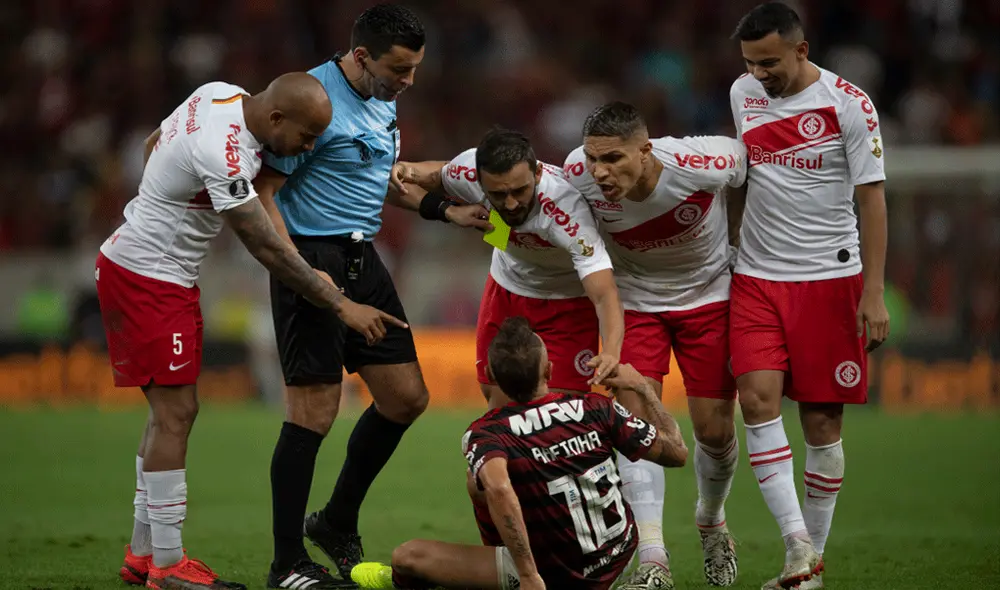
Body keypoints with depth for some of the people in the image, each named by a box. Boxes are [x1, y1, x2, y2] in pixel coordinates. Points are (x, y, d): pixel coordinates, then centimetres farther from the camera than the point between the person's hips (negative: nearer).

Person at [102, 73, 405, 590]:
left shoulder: (219, 95, 0)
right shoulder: (223, 155, -29)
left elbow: (154, 145, 17)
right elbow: (267, 250, -23)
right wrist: (341, 305, -16)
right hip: (148, 279, -10)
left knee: (170, 411, 12)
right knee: (175, 412, -10)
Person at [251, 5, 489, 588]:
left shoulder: (384, 99, 11)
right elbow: (263, 190, -17)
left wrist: (446, 211, 20)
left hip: (364, 258, 9)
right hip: (313, 256, -9)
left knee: (406, 397, 8)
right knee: (314, 411, -8)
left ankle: (337, 523, 25)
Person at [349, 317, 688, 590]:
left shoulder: (485, 434, -20)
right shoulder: (596, 408, -12)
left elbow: (499, 490, -41)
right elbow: (676, 452, -4)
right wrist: (638, 388, 9)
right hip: (618, 560, 4)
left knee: (409, 555, 3)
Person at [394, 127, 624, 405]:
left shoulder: (566, 208, -40)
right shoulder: (468, 170, -27)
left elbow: (605, 295, -45)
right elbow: (439, 177, 2)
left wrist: (611, 353, -64)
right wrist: (409, 173, -20)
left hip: (568, 299, -4)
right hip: (507, 287, 4)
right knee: (498, 403, 8)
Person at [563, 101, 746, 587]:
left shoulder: (702, 164, -34)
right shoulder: (578, 176, -26)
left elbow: (751, 157, -10)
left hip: (709, 295, -1)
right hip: (635, 300, 1)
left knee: (714, 430, 2)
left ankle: (711, 522, 34)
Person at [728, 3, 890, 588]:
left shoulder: (849, 104, -9)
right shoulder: (743, 93, 6)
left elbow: (872, 197, -8)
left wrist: (874, 293, -13)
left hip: (829, 277, -4)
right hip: (757, 277, 4)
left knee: (822, 418, 0)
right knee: (758, 399, -14)